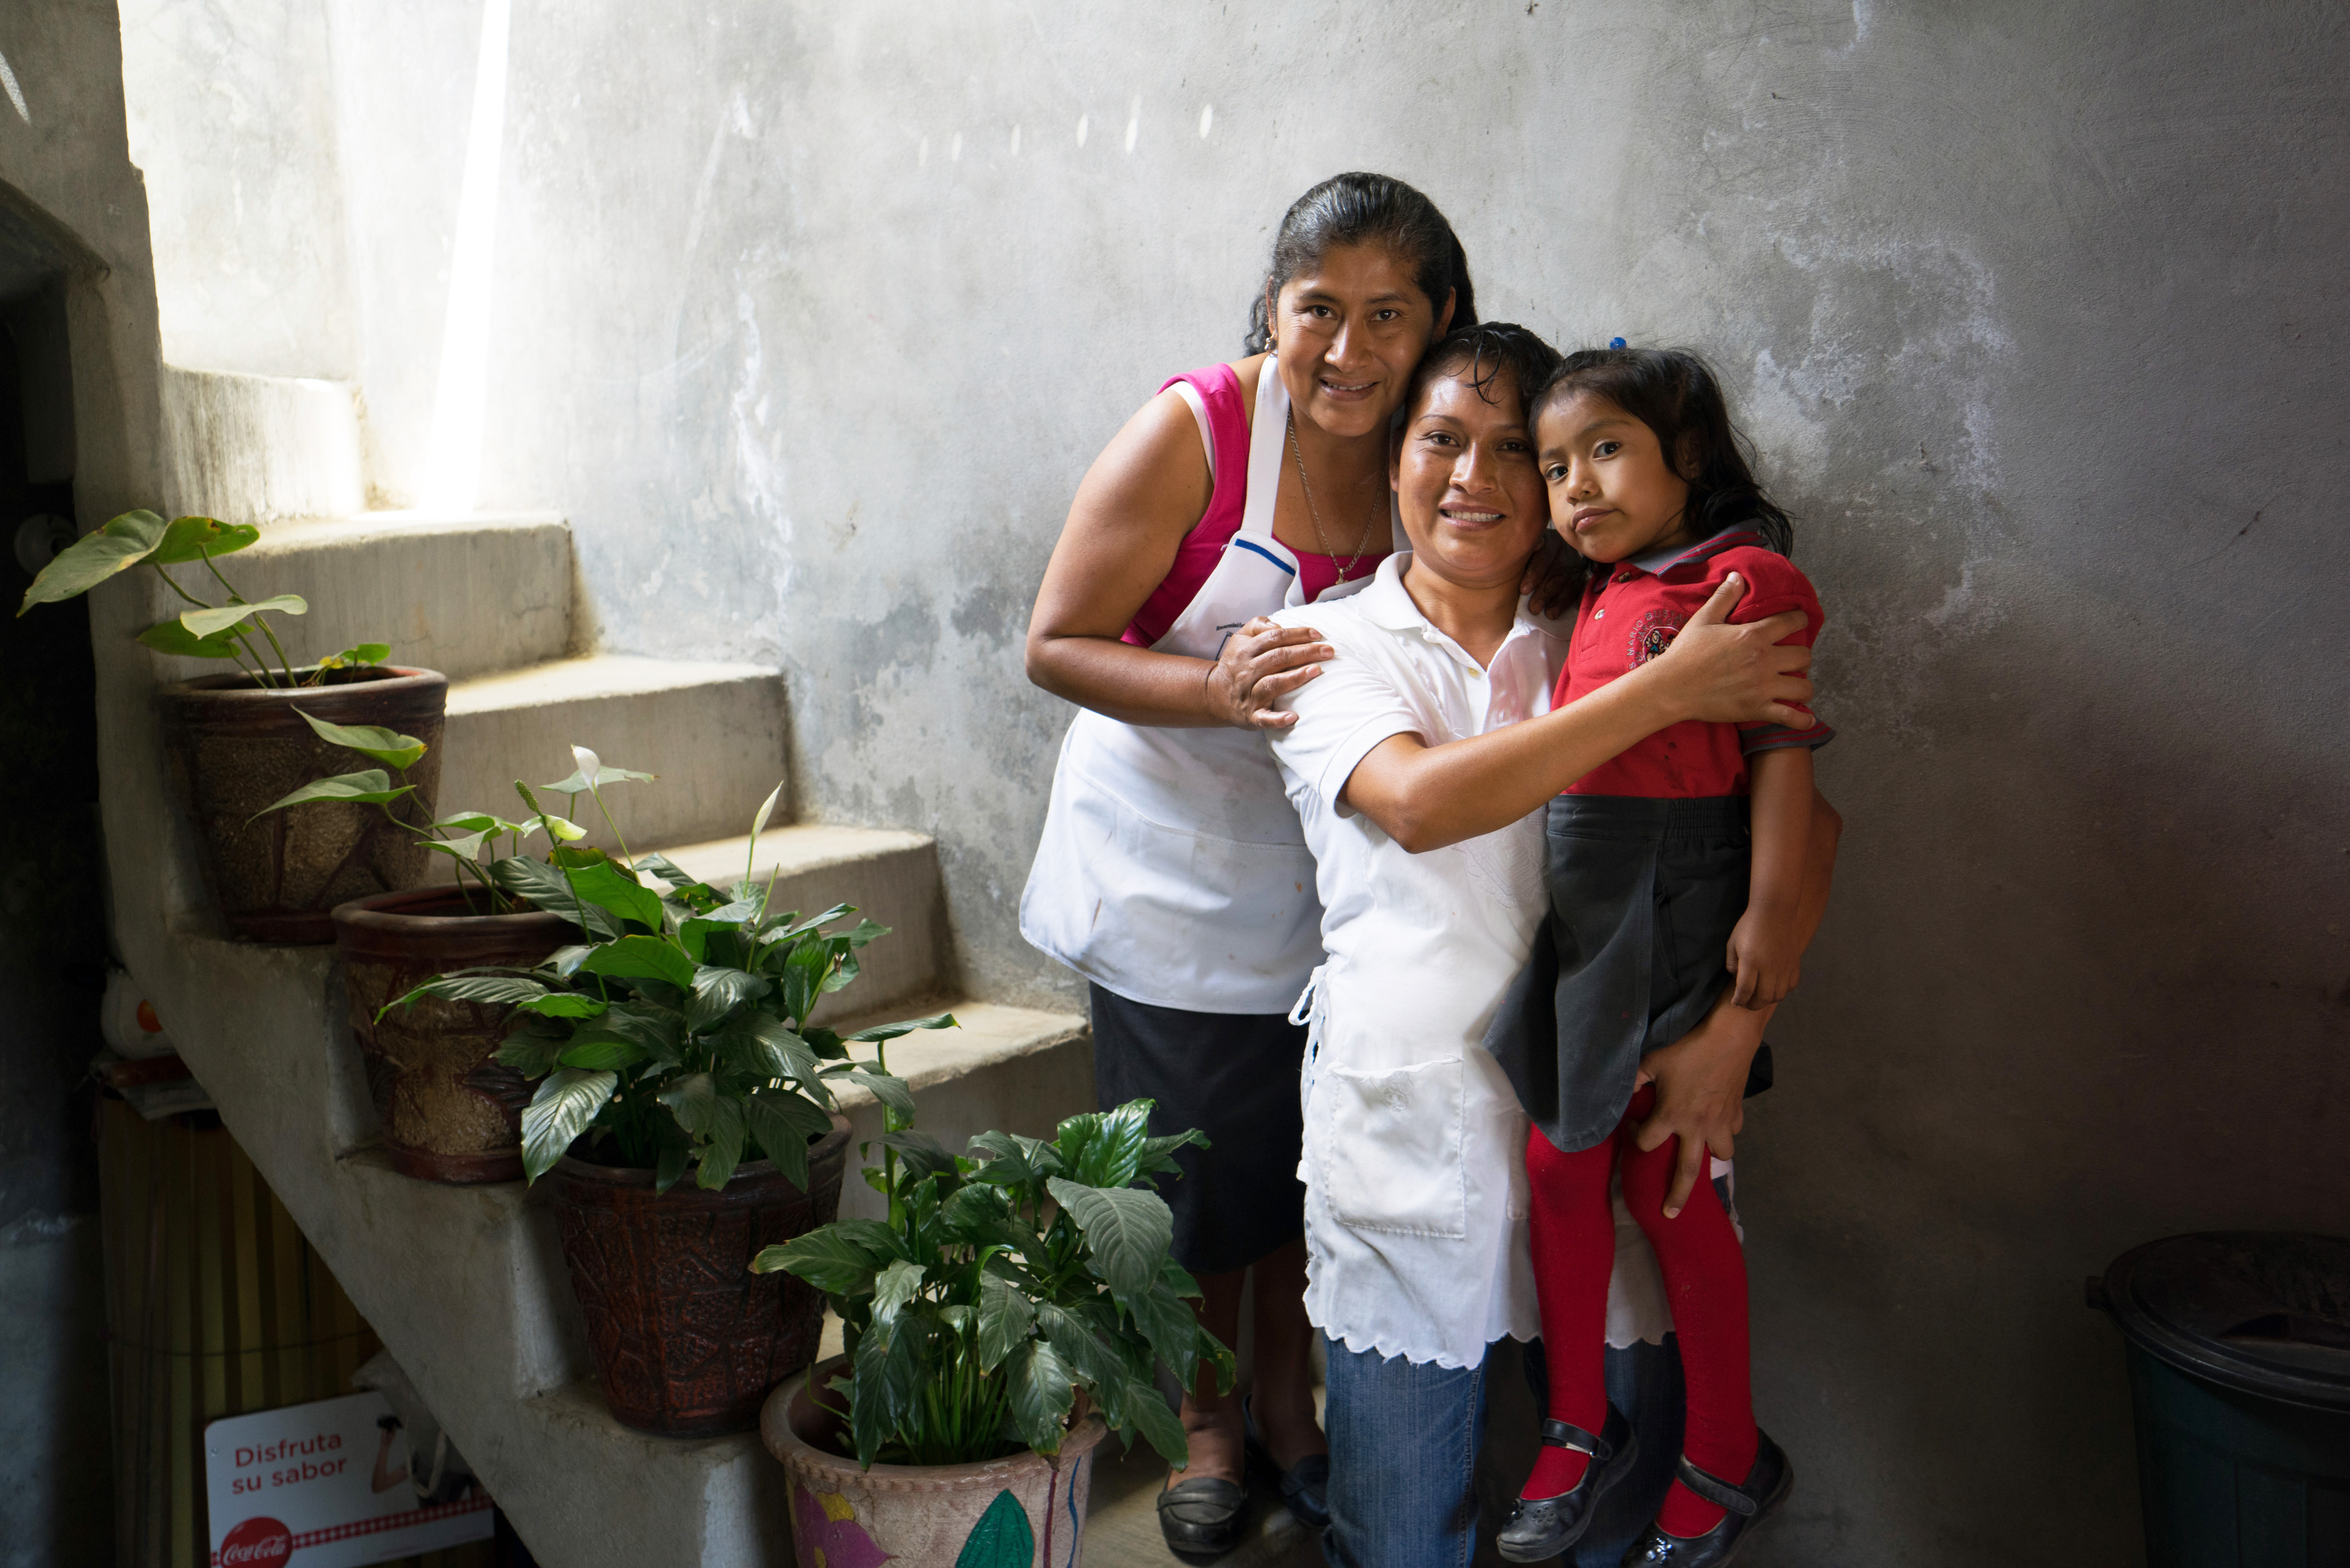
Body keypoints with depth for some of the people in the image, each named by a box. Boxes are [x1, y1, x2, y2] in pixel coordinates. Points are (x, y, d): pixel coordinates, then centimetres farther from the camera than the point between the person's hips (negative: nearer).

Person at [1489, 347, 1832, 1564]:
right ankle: (1582, 1430, 27)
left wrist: (1772, 910, -17)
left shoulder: (1744, 577, -7)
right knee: (1558, 1161, 9)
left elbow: (1783, 748, -12)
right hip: (1577, 908, 7)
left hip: (1679, 907, -7)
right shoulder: (1597, 599, 13)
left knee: (1663, 1179, 1)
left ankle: (1727, 1462, 21)